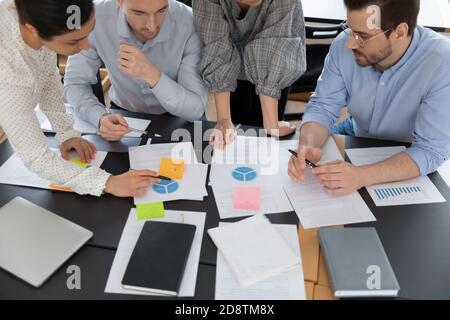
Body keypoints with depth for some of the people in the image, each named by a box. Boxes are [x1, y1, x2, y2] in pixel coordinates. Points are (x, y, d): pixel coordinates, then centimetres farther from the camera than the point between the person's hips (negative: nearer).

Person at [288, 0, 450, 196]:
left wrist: (362, 176, -45)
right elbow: (322, 107, -12)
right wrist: (308, 145, -33)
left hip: (408, 169, -2)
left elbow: (432, 150, -30)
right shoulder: (344, 46, -18)